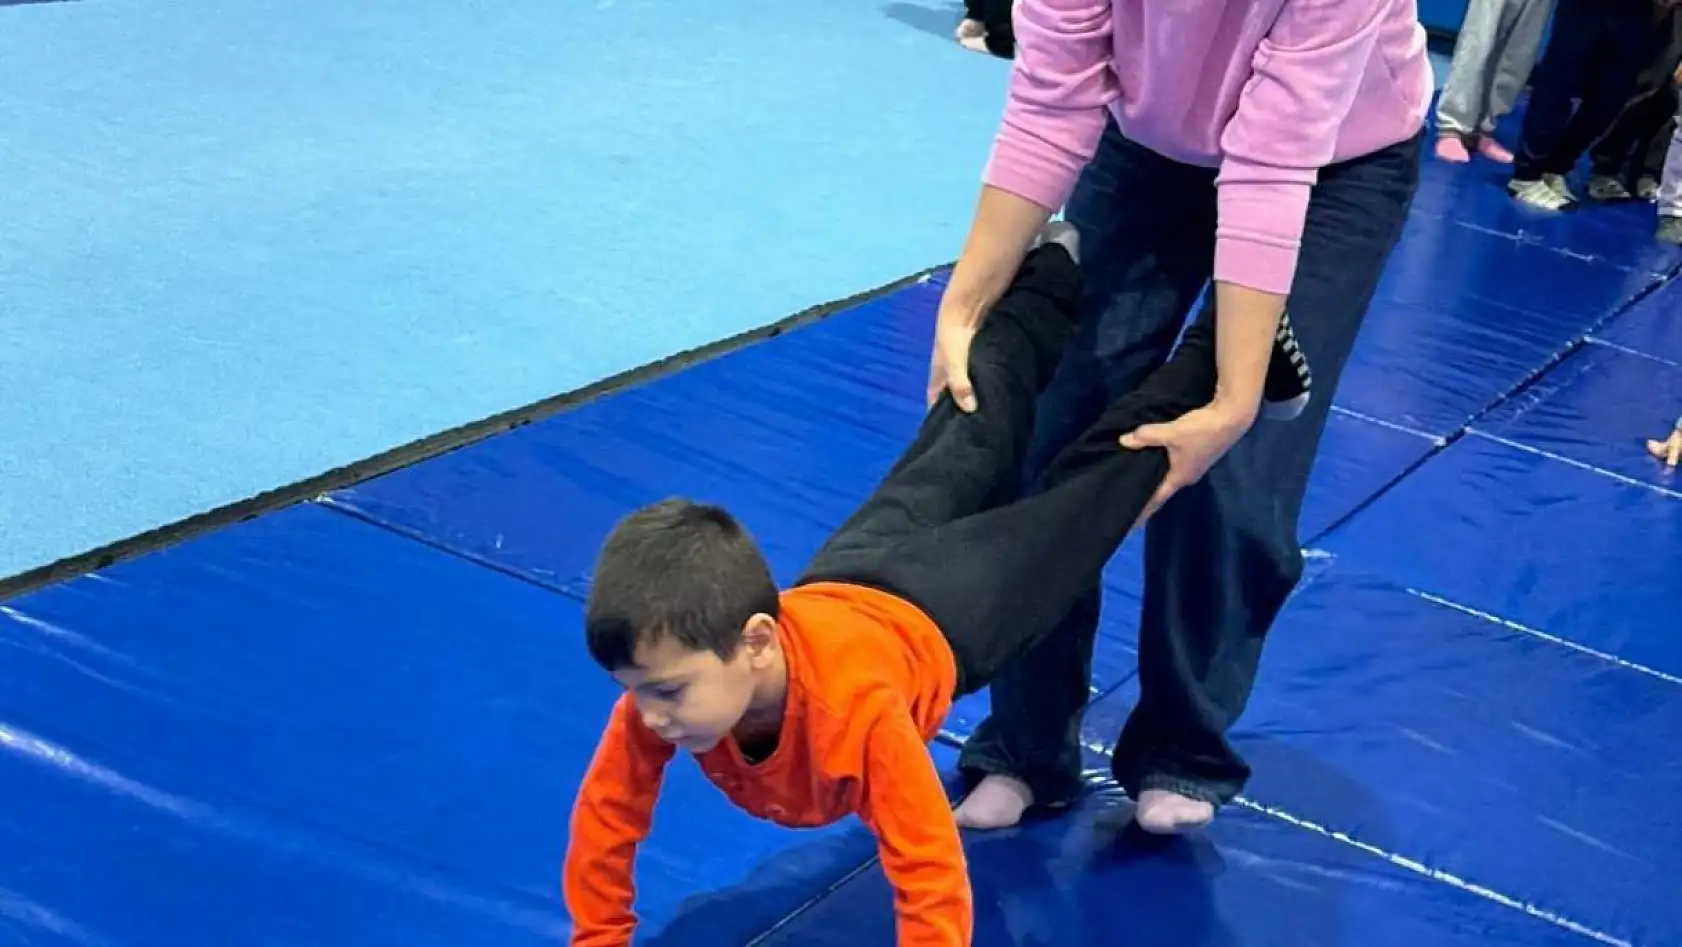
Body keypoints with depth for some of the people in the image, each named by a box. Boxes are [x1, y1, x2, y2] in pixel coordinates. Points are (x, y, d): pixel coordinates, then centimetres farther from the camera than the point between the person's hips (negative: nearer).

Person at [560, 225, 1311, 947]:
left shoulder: (858, 708, -48)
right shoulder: (663, 689, -34)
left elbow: (935, 883, -44)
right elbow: (604, 821, -19)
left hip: (942, 615, -5)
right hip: (840, 586, 5)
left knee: (1089, 493, 14)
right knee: (949, 465, 26)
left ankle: (1226, 352, 32)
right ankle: (1050, 276, 48)